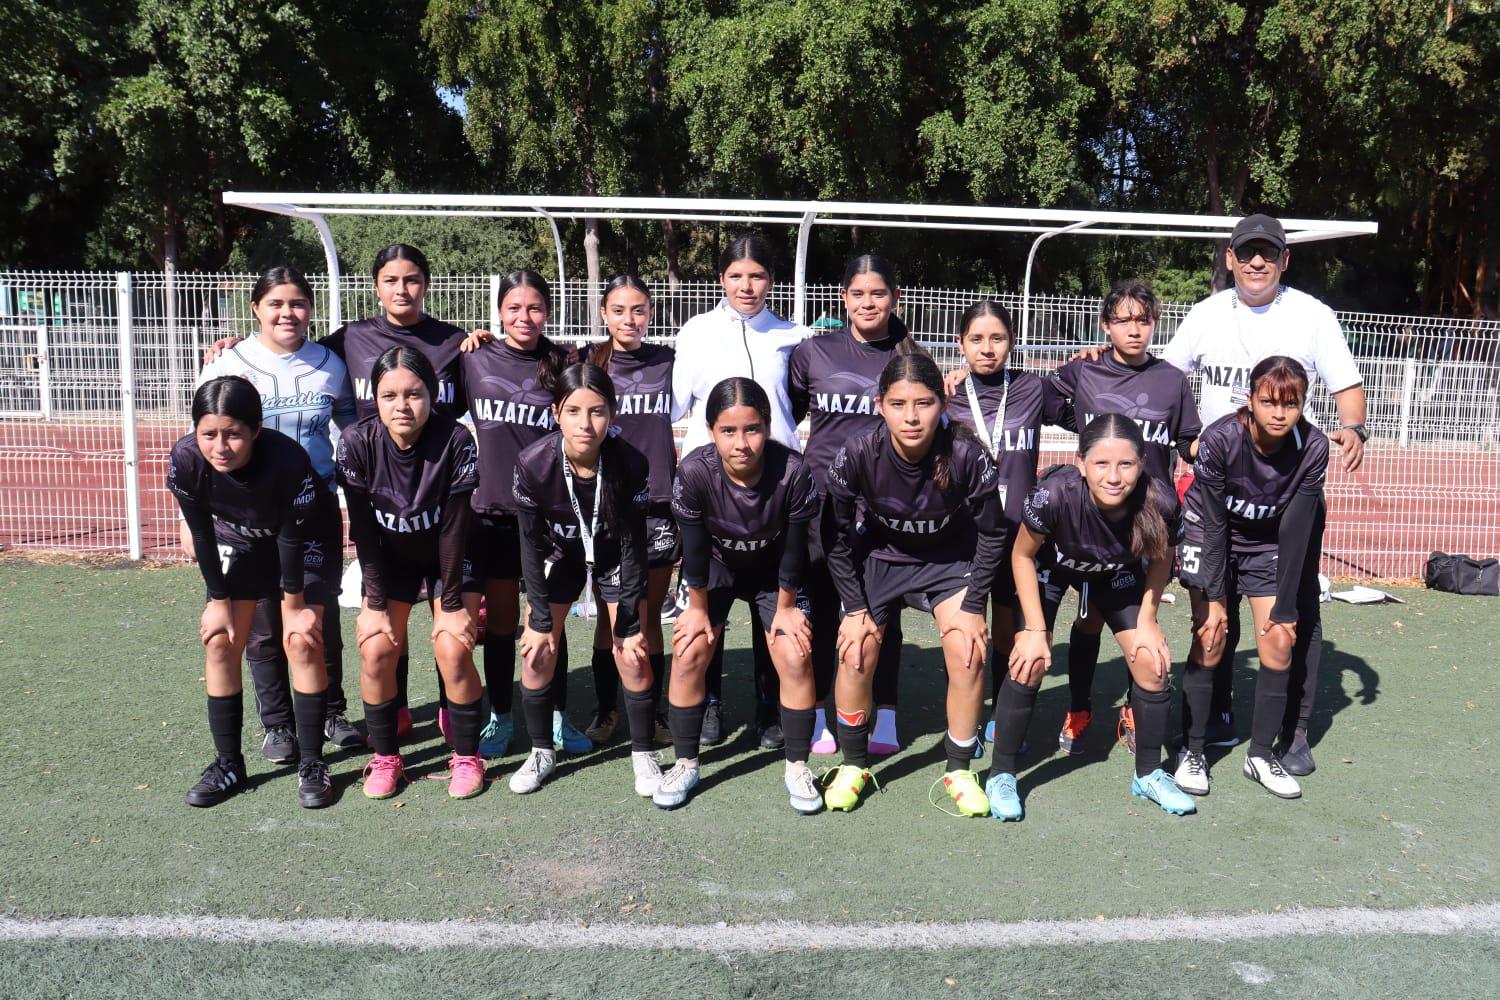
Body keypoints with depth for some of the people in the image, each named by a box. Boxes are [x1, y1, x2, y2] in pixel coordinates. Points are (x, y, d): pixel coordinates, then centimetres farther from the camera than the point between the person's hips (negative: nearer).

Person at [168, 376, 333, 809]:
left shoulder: (289, 460, -38)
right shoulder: (186, 458, -29)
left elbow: (293, 537, -25)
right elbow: (202, 534, -14)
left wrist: (296, 607, -16)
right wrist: (219, 601, -7)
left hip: (300, 546, -3)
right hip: (235, 546, 3)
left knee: (302, 643, -10)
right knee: (219, 643, -2)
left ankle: (311, 764, 1)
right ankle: (228, 764, 11)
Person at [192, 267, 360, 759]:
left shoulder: (329, 364, 4)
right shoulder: (229, 364, -2)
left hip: (316, 502, 2)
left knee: (323, 612, 7)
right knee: (264, 621, 5)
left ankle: (332, 712, 23)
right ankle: (277, 723, 20)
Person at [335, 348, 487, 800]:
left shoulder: (455, 440, -27)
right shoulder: (357, 443, -22)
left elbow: (453, 529, -21)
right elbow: (363, 531, -15)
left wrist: (452, 603, -16)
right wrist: (376, 603, -14)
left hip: (449, 558, -2)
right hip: (389, 559, 2)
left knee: (452, 650, -16)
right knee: (376, 649, -13)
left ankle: (467, 756, 4)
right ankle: (385, 758, 7)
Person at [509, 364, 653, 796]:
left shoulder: (631, 464, -30)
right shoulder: (532, 464, -29)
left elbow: (634, 545, -20)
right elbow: (531, 546, -17)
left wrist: (631, 623, -16)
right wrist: (540, 619, -15)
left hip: (614, 554, -1)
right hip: (560, 553, 1)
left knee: (632, 652, -6)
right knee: (537, 651, -3)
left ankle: (644, 754, 13)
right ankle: (541, 752, 18)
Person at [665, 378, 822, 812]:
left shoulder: (794, 472, -34)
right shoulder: (694, 472, -33)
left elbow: (793, 548, -19)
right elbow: (694, 547, -20)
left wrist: (786, 608, -8)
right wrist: (698, 608, -9)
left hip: (773, 570, 0)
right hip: (716, 565, 0)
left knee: (796, 658, -9)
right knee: (689, 654, -9)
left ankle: (797, 767, 11)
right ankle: (685, 764, 10)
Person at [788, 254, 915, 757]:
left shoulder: (910, 357, 5)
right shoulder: (813, 350, 4)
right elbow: (787, 413, 13)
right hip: (823, 496, 0)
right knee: (821, 607, 5)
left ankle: (884, 720, 16)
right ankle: (816, 716, 17)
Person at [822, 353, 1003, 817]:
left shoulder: (968, 456, -29)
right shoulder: (856, 456, -27)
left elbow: (992, 534, -13)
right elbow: (837, 536, -12)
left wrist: (972, 607, -13)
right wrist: (854, 607, -12)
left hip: (950, 559, 0)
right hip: (879, 557, 1)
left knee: (967, 654, -14)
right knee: (855, 653, -10)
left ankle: (959, 770, 7)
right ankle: (853, 765, 13)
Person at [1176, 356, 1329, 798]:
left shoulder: (1313, 447, -22)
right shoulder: (1220, 439, -28)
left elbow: (1295, 531, -17)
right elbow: (1213, 523, -20)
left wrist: (1286, 608, -14)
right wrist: (1213, 598, -17)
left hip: (1270, 545, 3)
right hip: (1211, 538, -2)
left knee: (1280, 643, -4)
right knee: (1210, 640, -9)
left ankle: (1262, 754, 12)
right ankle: (1192, 753, 5)